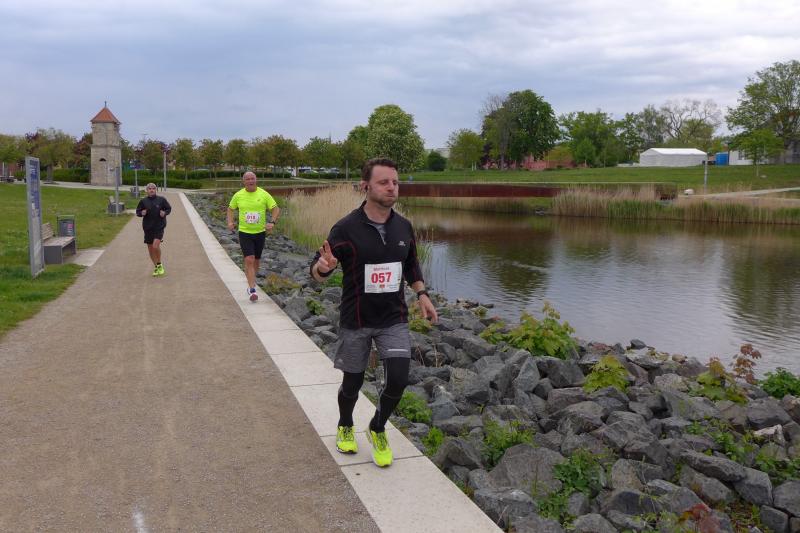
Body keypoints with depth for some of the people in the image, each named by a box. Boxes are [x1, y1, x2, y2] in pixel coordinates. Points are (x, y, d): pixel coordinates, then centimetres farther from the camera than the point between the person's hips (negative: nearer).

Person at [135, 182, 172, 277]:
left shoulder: (161, 199, -1)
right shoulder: (143, 201, 3)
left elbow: (169, 208, 10)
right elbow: (137, 212, 10)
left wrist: (165, 213, -10)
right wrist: (141, 213, -12)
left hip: (159, 226, -3)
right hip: (148, 227, 3)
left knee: (156, 245, -19)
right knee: (150, 248, 8)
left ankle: (159, 264, 4)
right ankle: (156, 267, 25)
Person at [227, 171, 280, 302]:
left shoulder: (264, 194, -4)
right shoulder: (238, 195, -1)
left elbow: (276, 209, -3)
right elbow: (230, 208, 15)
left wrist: (272, 222, -20)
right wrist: (230, 222, -2)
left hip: (260, 232, 1)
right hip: (244, 232, -1)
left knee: (256, 261, 15)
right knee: (249, 260, -14)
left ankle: (251, 283, 40)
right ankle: (252, 290, -14)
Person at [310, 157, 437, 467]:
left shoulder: (404, 227, 1)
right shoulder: (346, 229, -14)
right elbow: (316, 272, -13)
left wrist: (422, 294, 5)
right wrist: (323, 267, -36)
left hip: (394, 319, 3)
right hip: (356, 322, -3)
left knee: (398, 380, -9)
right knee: (352, 383, 11)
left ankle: (378, 428, 21)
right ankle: (345, 427, 43)